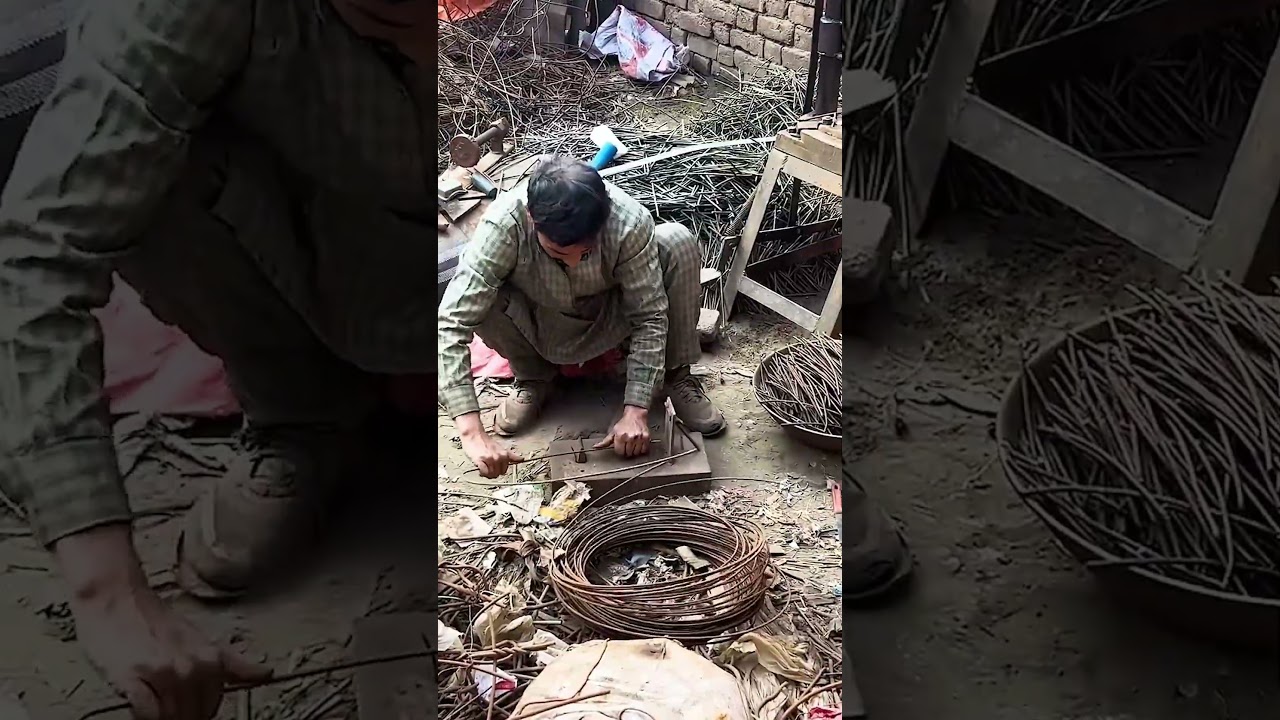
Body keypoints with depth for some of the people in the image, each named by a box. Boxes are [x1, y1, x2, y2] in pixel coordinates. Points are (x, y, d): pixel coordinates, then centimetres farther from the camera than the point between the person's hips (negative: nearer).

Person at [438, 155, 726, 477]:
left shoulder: (630, 221, -33)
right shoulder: (503, 225, -35)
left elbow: (650, 316, -25)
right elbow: (451, 324, -39)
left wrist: (635, 411, -33)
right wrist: (472, 433, -46)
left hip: (610, 319, 0)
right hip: (545, 329, 0)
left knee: (678, 243, -26)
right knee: (475, 295, -32)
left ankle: (675, 376, -5)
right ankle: (532, 380, -1)